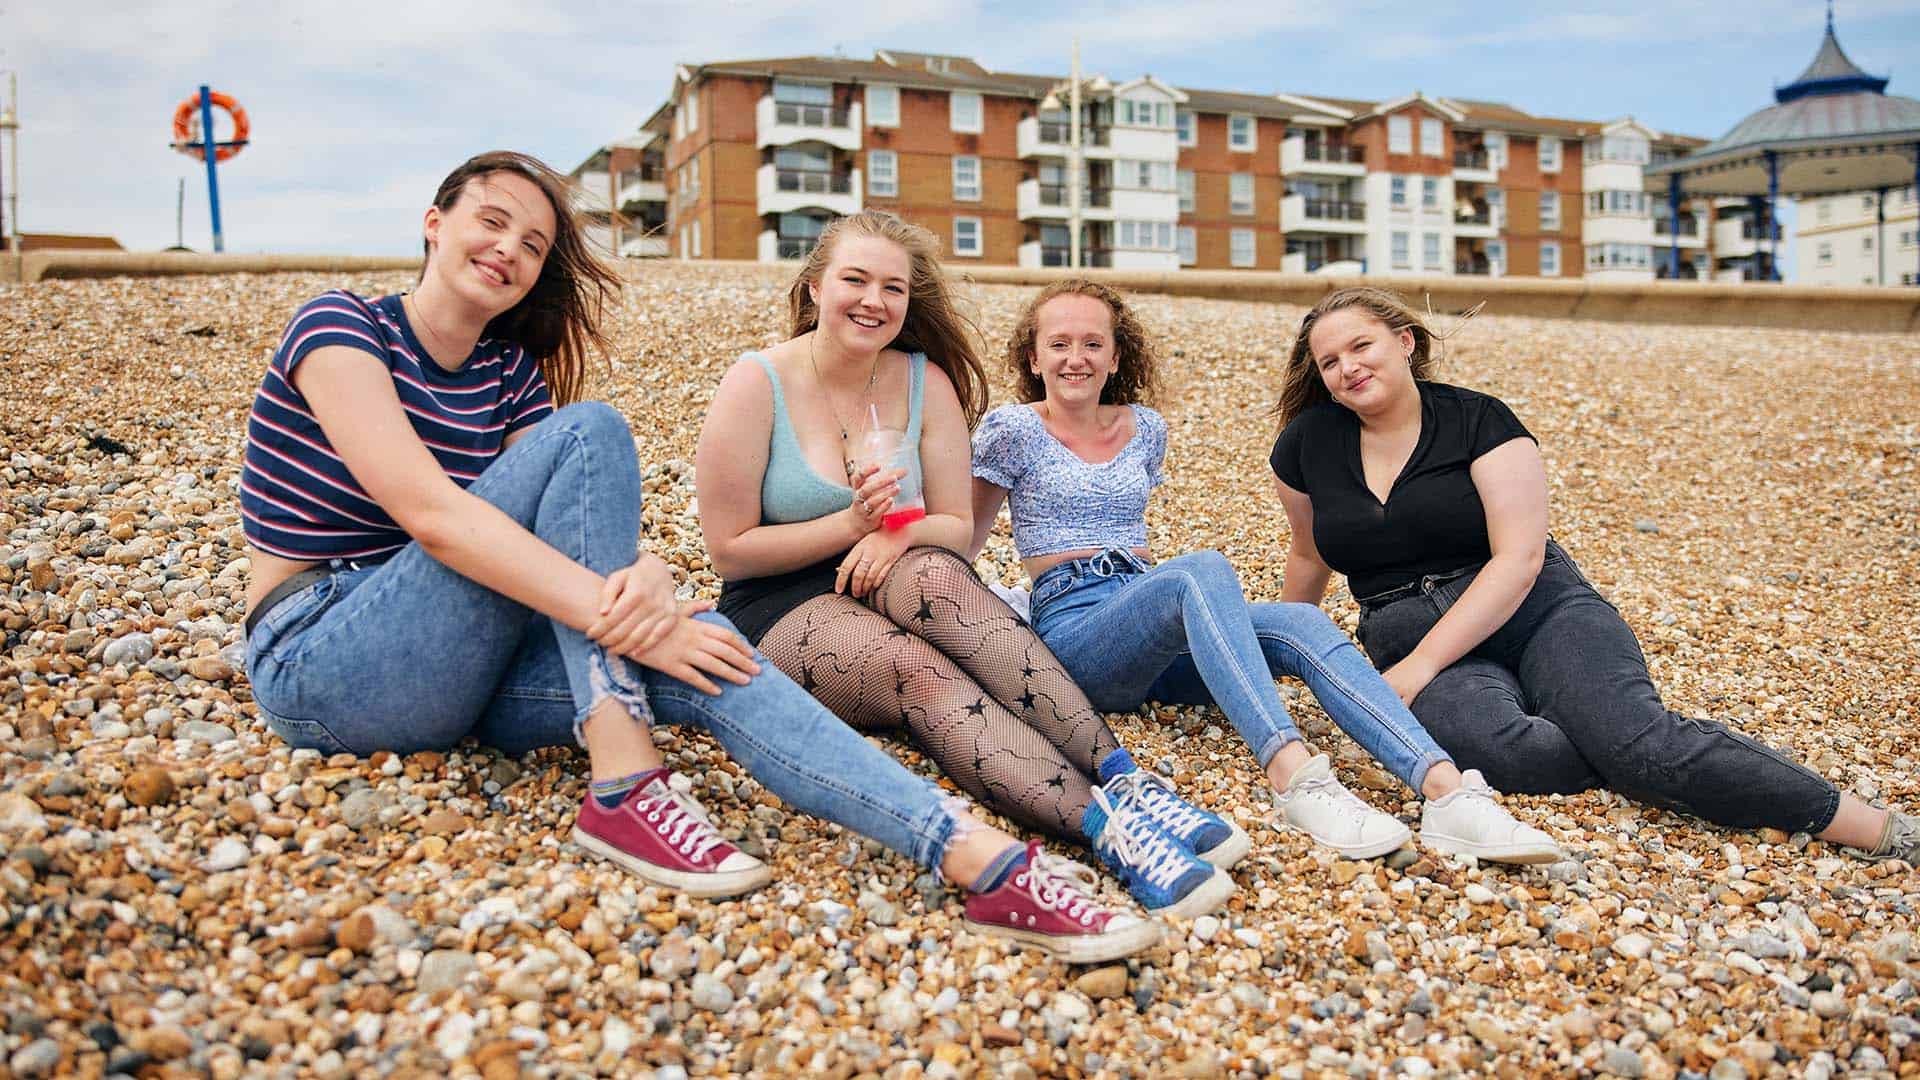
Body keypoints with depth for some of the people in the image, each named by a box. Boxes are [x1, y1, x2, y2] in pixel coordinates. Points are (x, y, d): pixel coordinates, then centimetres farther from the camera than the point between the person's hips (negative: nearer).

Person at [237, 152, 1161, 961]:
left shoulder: (511, 374, 10)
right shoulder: (340, 328, -8)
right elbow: (427, 509, -26)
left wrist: (644, 583, -31)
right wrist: (618, 615, -34)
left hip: (456, 663, 5)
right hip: (320, 665, -5)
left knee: (694, 654, -24)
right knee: (588, 433, -22)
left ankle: (983, 860, -34)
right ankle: (622, 784, -29)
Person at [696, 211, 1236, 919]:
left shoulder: (926, 382, 3)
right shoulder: (756, 386, -7)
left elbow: (958, 528, 3)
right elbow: (729, 549, -7)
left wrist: (900, 533, -20)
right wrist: (854, 523, -17)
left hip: (888, 578, 3)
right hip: (780, 608, -3)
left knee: (938, 575, -35)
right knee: (917, 669, -35)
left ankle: (1119, 777, -44)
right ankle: (1106, 825, -51)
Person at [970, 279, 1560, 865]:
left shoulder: (1145, 428, 18)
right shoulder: (1014, 430, 3)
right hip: (1073, 630, -5)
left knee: (1300, 625, -24)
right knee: (1203, 570, -36)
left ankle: (1445, 789, -43)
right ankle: (1294, 773, -54)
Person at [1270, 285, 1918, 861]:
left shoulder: (1478, 421, -4)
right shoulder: (1307, 444, 5)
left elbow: (1519, 560, -13)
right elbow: (1310, 555, 21)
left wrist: (1419, 666, -21)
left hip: (1539, 611, -1)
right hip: (1411, 639, 2)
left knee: (1636, 738, -30)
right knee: (1493, 746, -35)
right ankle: (1666, 773, -17)